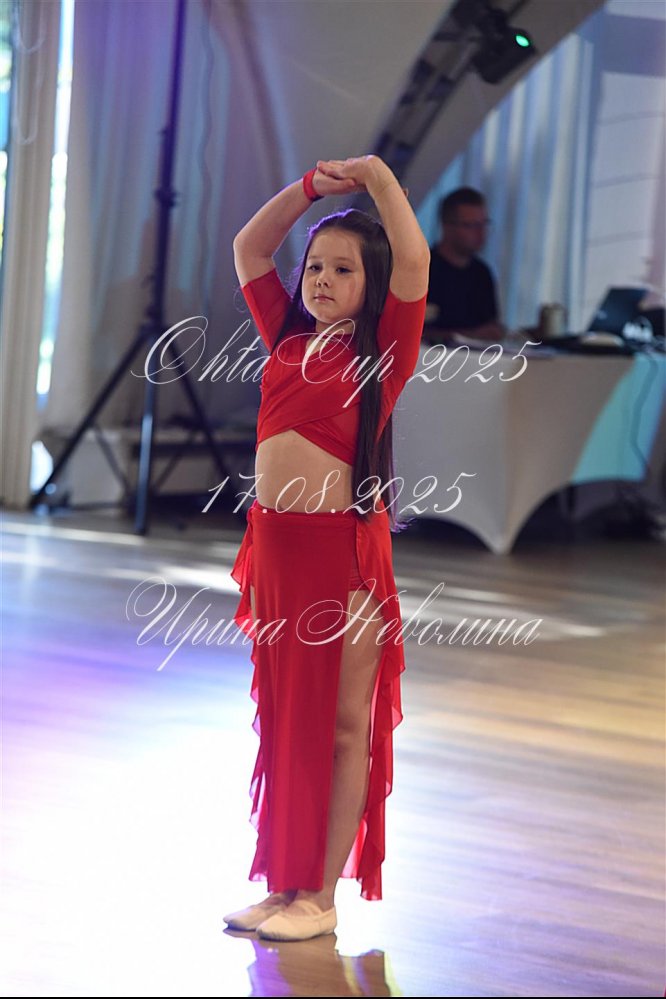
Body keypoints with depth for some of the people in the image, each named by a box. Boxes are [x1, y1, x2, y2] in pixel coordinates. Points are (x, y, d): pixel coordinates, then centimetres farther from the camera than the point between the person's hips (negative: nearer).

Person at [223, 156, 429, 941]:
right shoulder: (287, 339, 13)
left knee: (341, 724, 0)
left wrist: (378, 177, -7)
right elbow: (248, 249, 19)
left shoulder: (381, 351, -1)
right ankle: (281, 884, 19)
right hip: (275, 543, 6)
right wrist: (312, 185, 12)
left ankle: (321, 896, 5)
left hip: (344, 545, -6)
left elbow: (414, 260, -15)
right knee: (281, 719, 11)